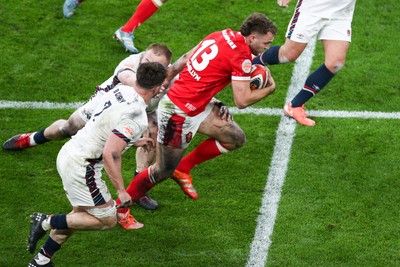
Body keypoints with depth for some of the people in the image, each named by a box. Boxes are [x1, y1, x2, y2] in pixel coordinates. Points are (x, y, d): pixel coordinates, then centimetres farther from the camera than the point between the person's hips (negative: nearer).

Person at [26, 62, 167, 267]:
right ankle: (48, 222, 0)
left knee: (80, 214, 22)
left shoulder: (121, 90, 3)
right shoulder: (136, 117, -23)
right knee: (107, 220, 5)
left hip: (69, 152, 9)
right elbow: (110, 154, -28)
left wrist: (133, 141, 31)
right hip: (81, 167, -9)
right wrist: (121, 190, -19)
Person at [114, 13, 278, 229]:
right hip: (179, 113, -9)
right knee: (163, 171, 6)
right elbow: (242, 101, -17)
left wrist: (164, 81, 21)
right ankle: (119, 208, 22)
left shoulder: (223, 35, 5)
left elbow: (183, 61, 12)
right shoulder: (241, 56, -19)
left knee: (236, 138, 7)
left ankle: (183, 168, 20)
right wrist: (269, 88, -2)